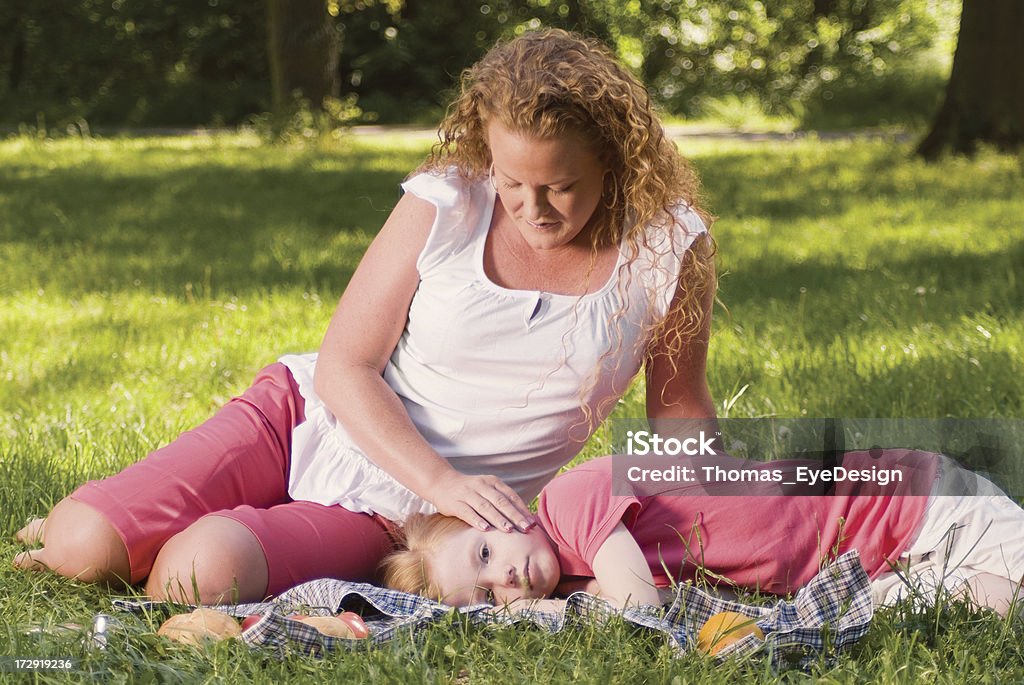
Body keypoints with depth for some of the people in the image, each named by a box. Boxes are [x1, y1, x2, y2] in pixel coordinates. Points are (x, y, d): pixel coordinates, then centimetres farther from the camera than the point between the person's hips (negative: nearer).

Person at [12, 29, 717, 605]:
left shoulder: (668, 247, -11)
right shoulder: (444, 205, -11)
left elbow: (680, 415, 3)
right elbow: (344, 367, -9)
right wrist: (440, 481, -22)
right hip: (317, 419, 1)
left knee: (207, 572, -29)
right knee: (79, 544, -17)